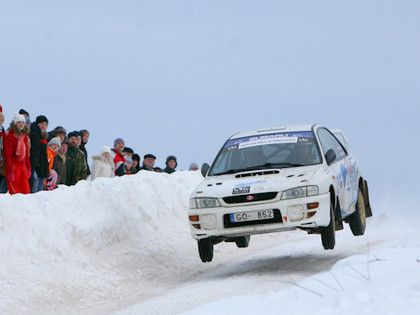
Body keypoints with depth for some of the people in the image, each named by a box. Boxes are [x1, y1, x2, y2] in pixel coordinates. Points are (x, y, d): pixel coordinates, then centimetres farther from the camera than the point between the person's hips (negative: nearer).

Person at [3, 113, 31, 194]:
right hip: (13, 166, -7)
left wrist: (28, 168, 15)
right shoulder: (10, 136, -7)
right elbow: (8, 155, -11)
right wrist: (10, 171, -16)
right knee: (15, 192, -8)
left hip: (23, 166, 7)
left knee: (26, 191, -1)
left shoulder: (25, 136, 15)